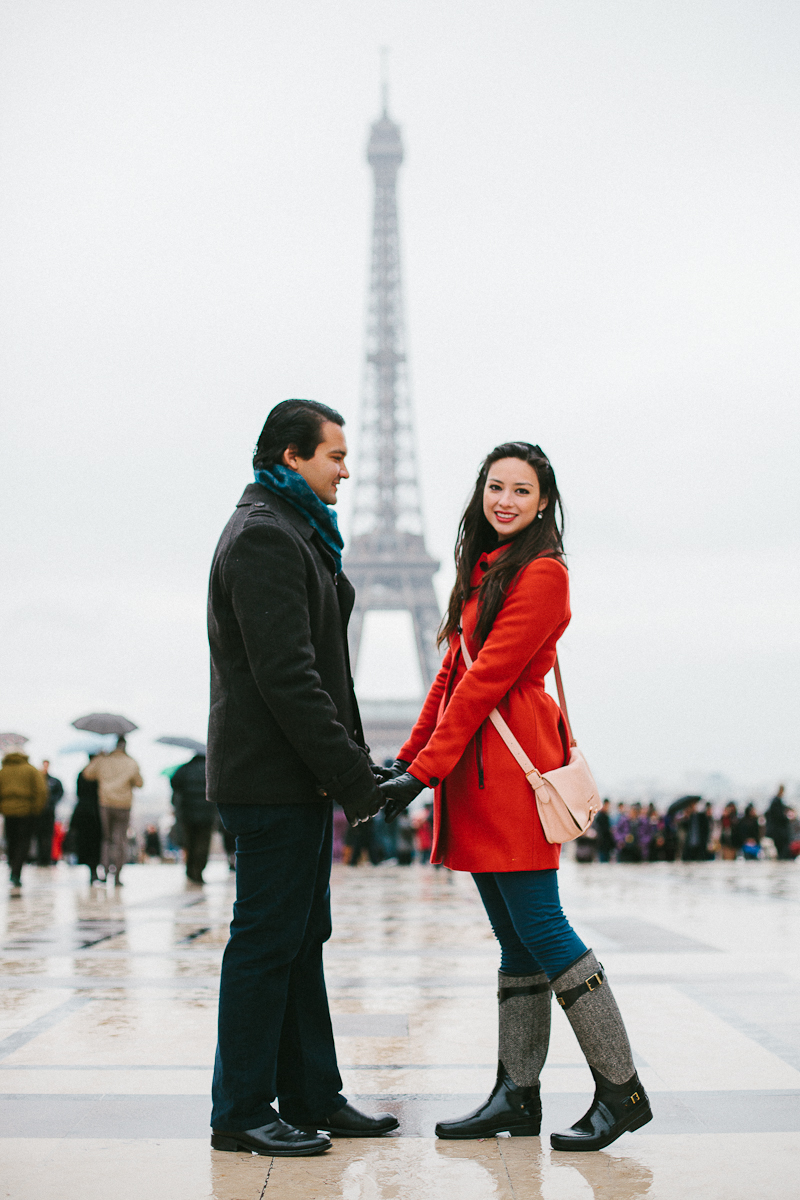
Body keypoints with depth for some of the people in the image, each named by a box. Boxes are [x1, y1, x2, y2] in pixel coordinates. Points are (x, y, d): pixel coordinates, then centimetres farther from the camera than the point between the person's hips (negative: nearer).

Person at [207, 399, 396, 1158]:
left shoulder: (295, 533, 19)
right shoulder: (263, 536, -14)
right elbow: (285, 674, -22)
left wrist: (351, 760, 14)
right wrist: (349, 771, -20)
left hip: (298, 778, 10)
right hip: (272, 777, -10)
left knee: (301, 938, 13)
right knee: (266, 940, -4)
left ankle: (311, 1099, 21)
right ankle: (241, 1112, 5)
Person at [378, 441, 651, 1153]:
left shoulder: (541, 573, -10)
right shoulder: (483, 571, 19)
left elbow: (487, 679, -15)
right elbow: (453, 671, 20)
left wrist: (424, 772, -16)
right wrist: (407, 758, 13)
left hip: (512, 765, -9)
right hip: (474, 771, 9)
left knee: (538, 926, -8)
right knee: (514, 938, 10)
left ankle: (622, 1090, 1)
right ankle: (518, 1097, 14)